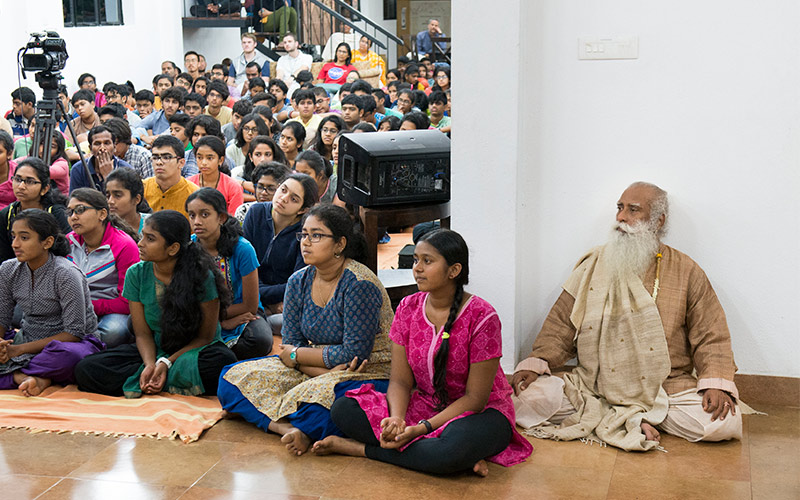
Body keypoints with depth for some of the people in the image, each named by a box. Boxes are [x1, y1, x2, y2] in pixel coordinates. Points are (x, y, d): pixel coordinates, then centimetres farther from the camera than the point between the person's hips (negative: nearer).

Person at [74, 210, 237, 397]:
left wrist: (167, 363, -22)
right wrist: (150, 365, -23)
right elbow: (143, 334, -3)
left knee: (223, 361, -39)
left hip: (195, 351, -4)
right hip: (155, 352, 4)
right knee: (85, 370, -19)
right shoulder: (136, 274, -5)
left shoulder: (202, 276, -16)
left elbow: (205, 336, -11)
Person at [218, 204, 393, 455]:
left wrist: (296, 355, -8)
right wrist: (326, 370, -20)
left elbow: (355, 354, -19)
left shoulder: (359, 284, -16)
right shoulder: (298, 282, 4)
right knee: (233, 378, -9)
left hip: (367, 376, -8)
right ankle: (290, 428, -29)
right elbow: (290, 345, 1)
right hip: (313, 373, 8)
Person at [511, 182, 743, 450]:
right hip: (593, 386, 1)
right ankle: (634, 420, -15)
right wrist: (536, 363, -7)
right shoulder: (593, 265, 9)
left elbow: (711, 338, 5)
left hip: (667, 391, -1)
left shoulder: (687, 272, 5)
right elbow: (560, 325, 9)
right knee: (528, 399, -23)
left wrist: (716, 384, -12)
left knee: (725, 422, -25)